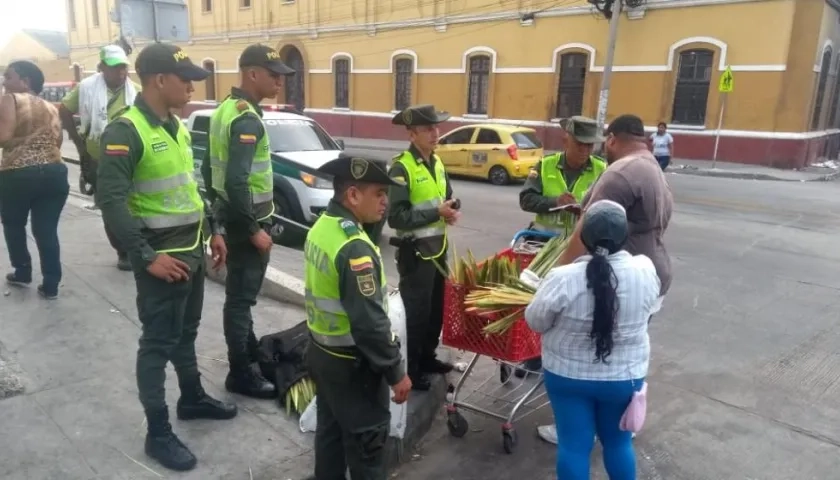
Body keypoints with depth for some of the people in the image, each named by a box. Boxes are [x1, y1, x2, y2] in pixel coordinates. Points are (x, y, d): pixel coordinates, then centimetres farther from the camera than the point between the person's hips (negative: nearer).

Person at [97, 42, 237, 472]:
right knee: (158, 342, 3)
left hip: (193, 251, 8)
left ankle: (192, 398, 39)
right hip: (162, 257, -8)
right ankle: (158, 433, 16)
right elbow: (112, 202, -22)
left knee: (186, 332, 21)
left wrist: (212, 230, 15)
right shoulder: (125, 131, -17)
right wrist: (146, 257, -23)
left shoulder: (178, 127, 10)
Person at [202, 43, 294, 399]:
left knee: (241, 292, 22)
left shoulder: (226, 109, 10)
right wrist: (254, 230, -22)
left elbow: (210, 167, 16)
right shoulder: (247, 119, -21)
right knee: (241, 296, 0)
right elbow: (237, 181, -29)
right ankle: (240, 374, 13)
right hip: (246, 219, -10)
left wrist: (219, 205, 23)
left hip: (231, 213, 10)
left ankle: (249, 350, 40)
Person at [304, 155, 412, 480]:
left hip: (322, 351, 9)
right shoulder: (355, 247, -28)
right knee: (366, 439, 9)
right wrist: (396, 372, -17)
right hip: (351, 363, -9)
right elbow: (369, 322, -28)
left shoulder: (321, 227, 1)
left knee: (331, 429, 23)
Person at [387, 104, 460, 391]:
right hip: (415, 251, -8)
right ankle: (409, 370, 19)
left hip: (438, 247, 8)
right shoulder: (401, 168, -17)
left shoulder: (437, 163, 9)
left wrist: (452, 211, -1)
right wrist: (436, 213, -23)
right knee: (416, 312, 3)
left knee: (436, 308, 19)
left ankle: (427, 357, 36)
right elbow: (396, 216, -23)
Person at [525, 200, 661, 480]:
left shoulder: (563, 279, -22)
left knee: (573, 444, 12)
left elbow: (535, 321, -9)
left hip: (567, 374, -2)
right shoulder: (645, 271, -14)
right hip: (624, 376, 2)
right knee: (618, 440, 22)